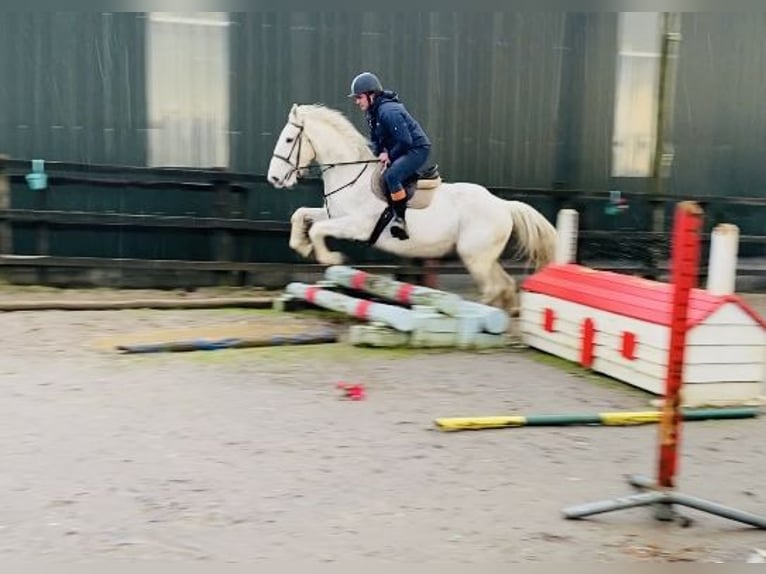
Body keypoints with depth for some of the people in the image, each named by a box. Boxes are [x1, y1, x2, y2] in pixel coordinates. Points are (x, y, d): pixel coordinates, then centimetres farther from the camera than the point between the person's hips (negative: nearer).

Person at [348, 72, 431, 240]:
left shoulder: (389, 111, -26)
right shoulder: (372, 113, 4)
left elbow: (405, 141, -27)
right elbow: (375, 140, 14)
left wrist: (389, 156, -16)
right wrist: (381, 153, -5)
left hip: (417, 149, -11)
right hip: (400, 151, 11)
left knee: (391, 175, -31)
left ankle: (400, 218, -23)